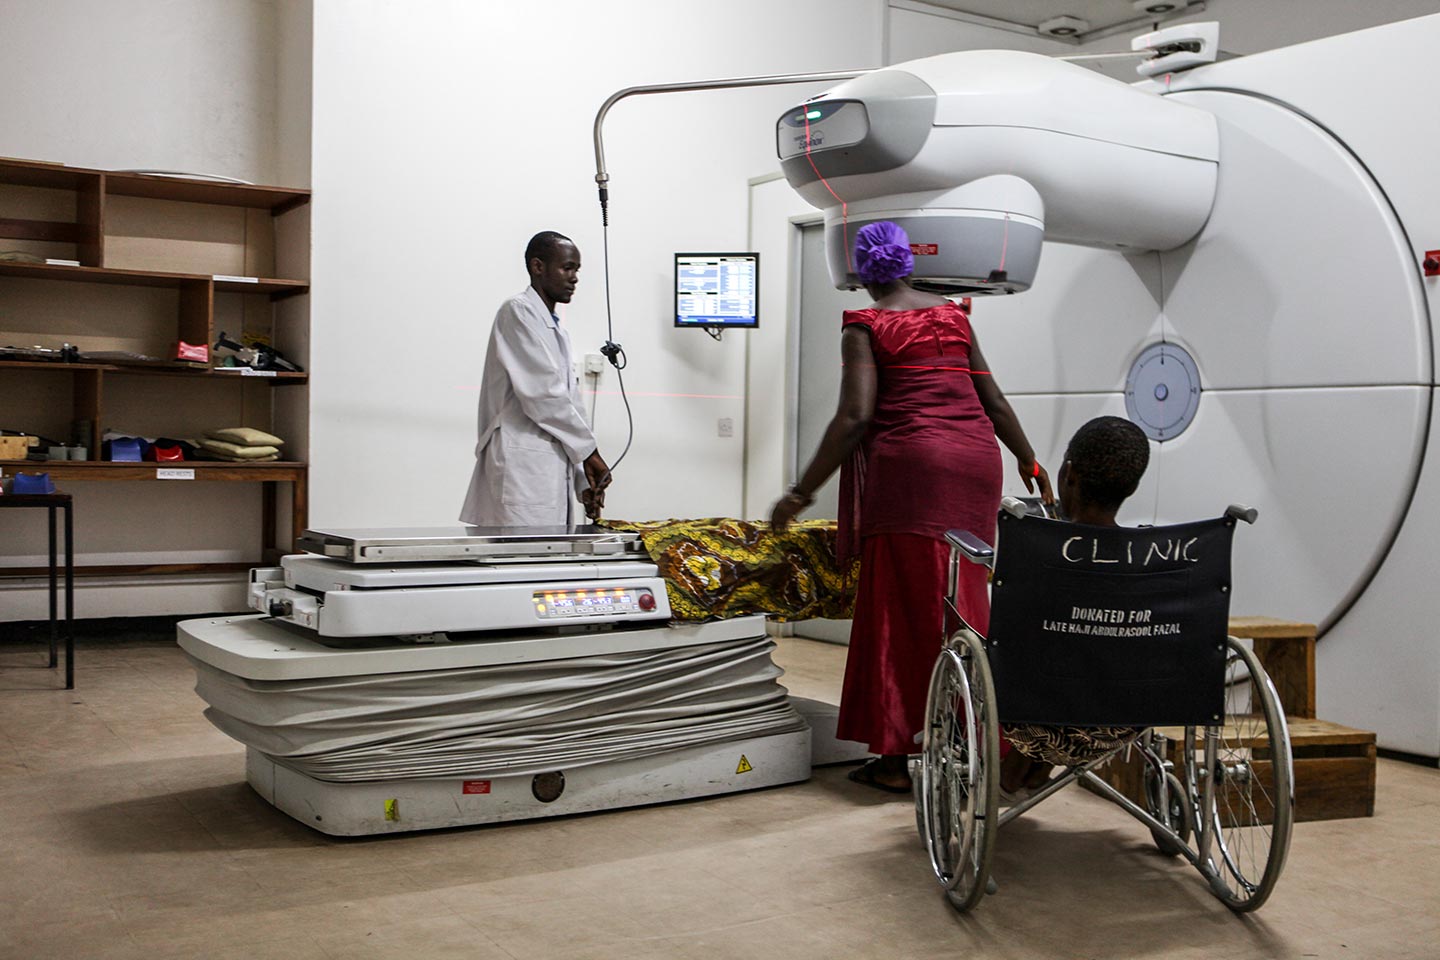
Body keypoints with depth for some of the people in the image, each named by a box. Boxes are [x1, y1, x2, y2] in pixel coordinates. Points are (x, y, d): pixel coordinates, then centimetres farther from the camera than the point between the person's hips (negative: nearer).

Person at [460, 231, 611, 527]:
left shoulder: (556, 330, 23)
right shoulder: (518, 311, -4)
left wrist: (584, 480, 13)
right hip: (522, 466, -8)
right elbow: (542, 393, -12)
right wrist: (589, 450, -5)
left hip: (552, 468, 9)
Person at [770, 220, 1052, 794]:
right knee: (959, 602, 12)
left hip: (910, 466, -5)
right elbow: (994, 400, 17)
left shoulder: (865, 326, -1)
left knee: (904, 607, 0)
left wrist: (802, 492, -10)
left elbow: (854, 416, -12)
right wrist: (1031, 464, 29)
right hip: (975, 463, 5)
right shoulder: (952, 315, 16)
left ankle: (898, 757, 3)